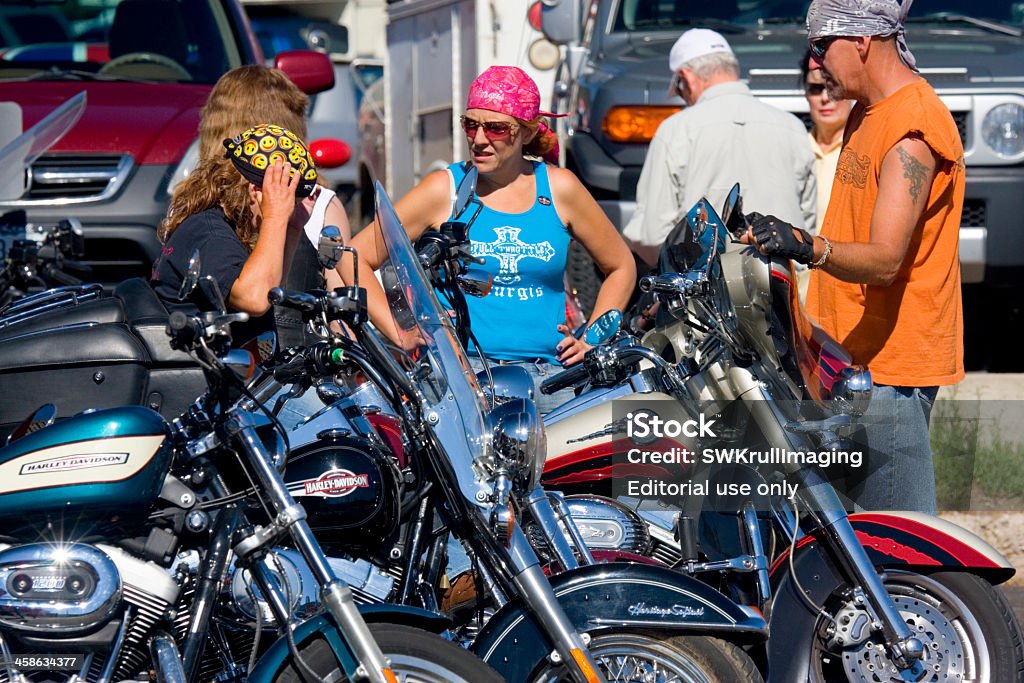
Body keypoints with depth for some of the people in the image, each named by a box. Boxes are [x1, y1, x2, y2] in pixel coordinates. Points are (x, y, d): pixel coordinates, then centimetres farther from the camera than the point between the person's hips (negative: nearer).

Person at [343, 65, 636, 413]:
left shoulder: (559, 188, 10)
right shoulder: (444, 188, 5)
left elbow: (621, 267, 23)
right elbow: (354, 257, 6)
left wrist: (590, 341, 10)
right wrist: (404, 338, -2)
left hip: (549, 373, 3)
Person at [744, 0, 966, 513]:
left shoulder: (912, 128, -17)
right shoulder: (866, 114, 15)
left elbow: (885, 259, -27)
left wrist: (810, 248, -42)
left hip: (891, 364, -10)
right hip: (852, 356, 10)